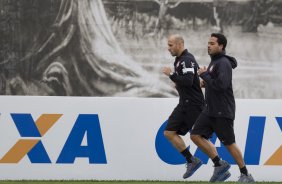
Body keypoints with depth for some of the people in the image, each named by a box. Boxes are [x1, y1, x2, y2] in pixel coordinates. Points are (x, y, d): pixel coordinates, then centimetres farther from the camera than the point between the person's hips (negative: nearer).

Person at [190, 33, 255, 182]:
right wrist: (206, 82, 8)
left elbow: (222, 85, -27)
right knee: (196, 135, -1)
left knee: (229, 143, -1)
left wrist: (204, 75, -17)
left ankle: (246, 175, 11)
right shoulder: (214, 62, 14)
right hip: (210, 110, 9)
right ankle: (219, 164, 5)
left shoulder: (223, 63, -16)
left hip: (223, 112, -9)